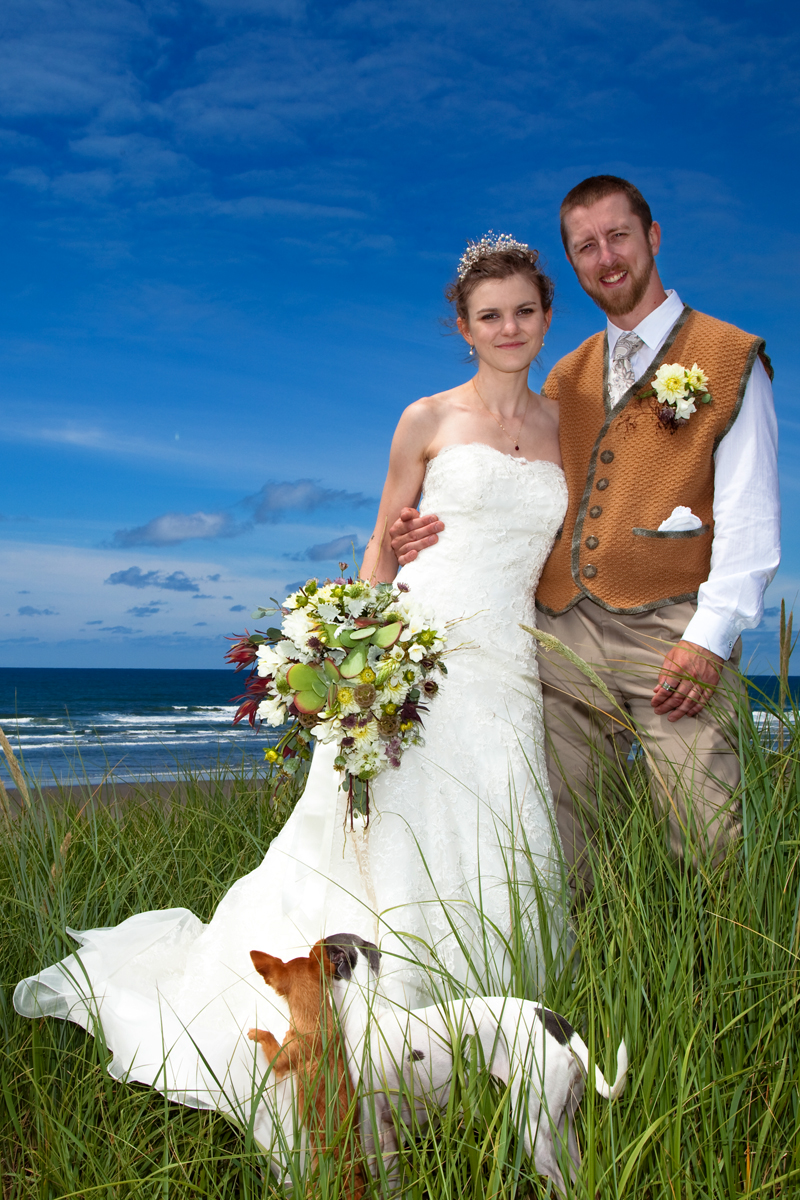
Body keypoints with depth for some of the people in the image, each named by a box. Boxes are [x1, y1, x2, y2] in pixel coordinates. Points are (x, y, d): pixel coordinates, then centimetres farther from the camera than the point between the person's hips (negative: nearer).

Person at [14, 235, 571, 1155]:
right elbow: (384, 543, 6)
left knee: (500, 865, 5)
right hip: (418, 655, -4)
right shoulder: (429, 419, 3)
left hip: (510, 670, 4)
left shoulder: (569, 427, 13)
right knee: (393, 852, -3)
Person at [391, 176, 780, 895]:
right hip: (566, 631, 4)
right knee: (553, 842, 3)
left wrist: (710, 636, -13)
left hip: (670, 633, -4)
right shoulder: (565, 379, 22)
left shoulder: (731, 358, 7)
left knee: (708, 847, -6)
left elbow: (748, 518, -1)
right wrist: (452, 529, 3)